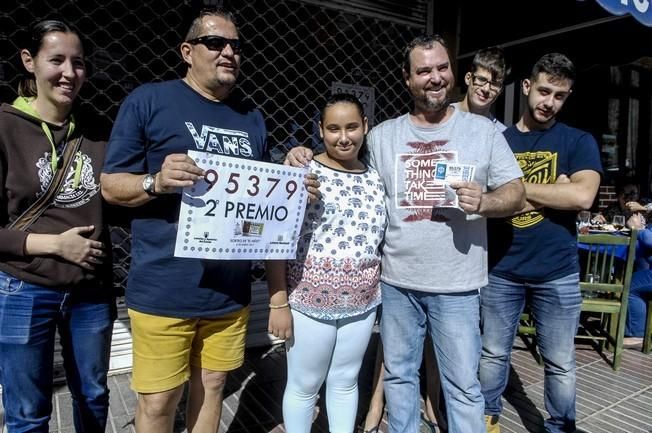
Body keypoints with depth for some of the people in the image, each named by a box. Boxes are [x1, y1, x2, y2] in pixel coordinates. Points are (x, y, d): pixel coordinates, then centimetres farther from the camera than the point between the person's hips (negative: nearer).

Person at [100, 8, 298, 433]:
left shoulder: (252, 118, 10)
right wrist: (157, 182, -24)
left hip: (231, 290, 4)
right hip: (164, 290, -3)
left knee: (212, 386, 18)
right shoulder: (149, 100, -3)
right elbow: (111, 185, -2)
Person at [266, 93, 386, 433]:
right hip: (310, 303, -4)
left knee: (346, 381, 20)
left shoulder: (375, 179, 5)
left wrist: (384, 291, 12)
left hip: (362, 303, 4)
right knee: (304, 385, 13)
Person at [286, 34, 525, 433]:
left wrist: (484, 201, -21)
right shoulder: (381, 136, 5)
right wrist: (308, 162, -7)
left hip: (456, 285, -2)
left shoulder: (483, 130, 0)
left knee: (463, 384, 9)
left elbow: (516, 193, 0)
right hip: (396, 282, 2)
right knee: (399, 374, 18)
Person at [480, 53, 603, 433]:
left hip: (557, 272, -1)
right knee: (494, 354, 14)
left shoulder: (578, 142, 1)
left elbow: (582, 196, -16)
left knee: (560, 363, 13)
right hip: (501, 269, 1)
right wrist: (552, 192, -11)